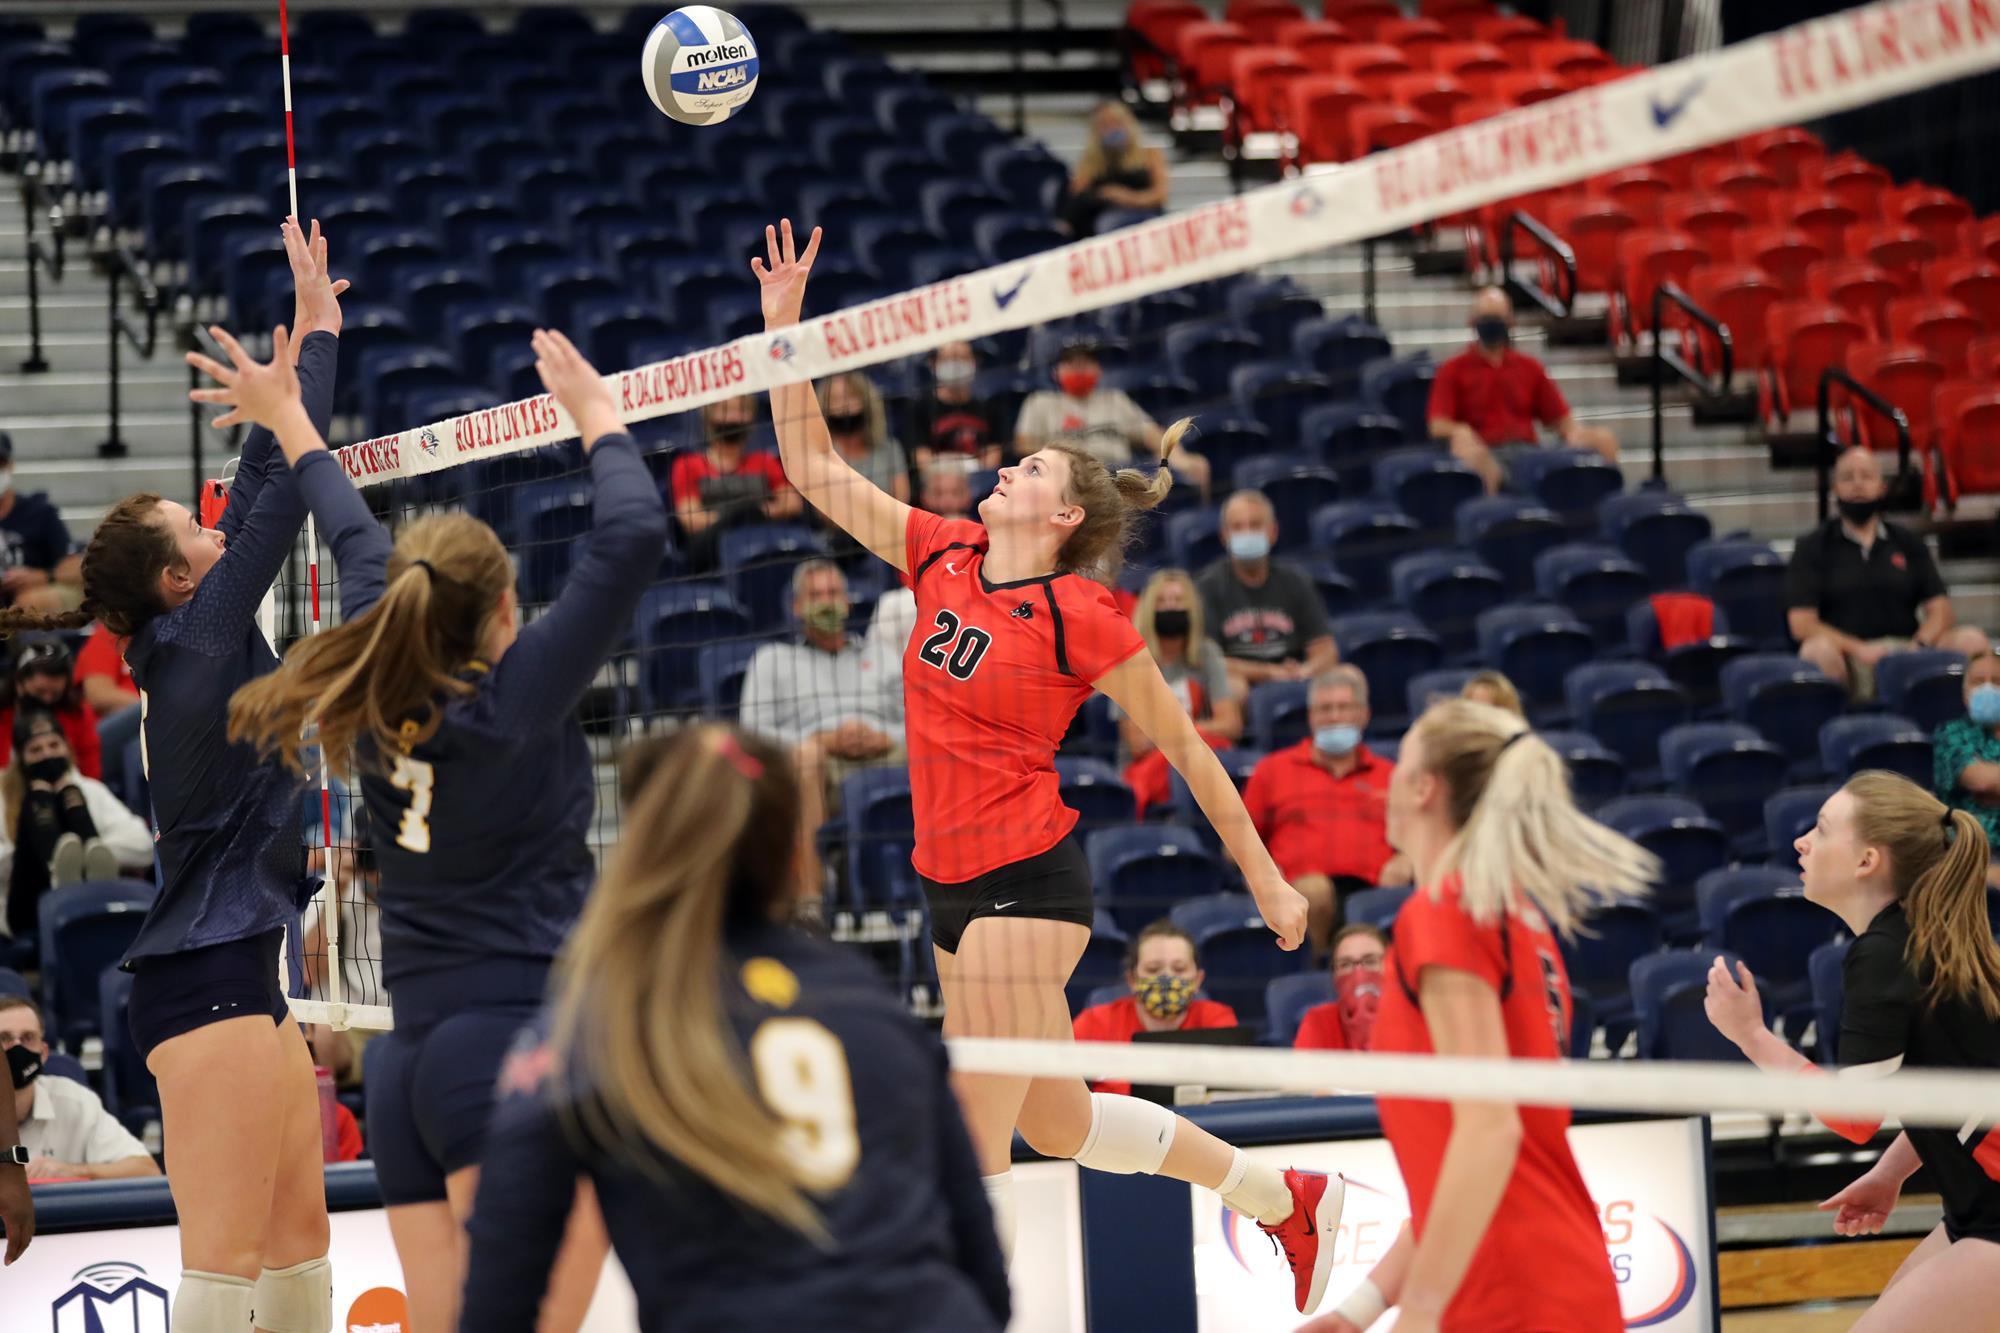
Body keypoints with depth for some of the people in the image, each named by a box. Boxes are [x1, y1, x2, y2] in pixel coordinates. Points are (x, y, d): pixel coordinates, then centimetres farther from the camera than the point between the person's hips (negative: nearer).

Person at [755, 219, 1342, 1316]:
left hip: (1025, 882, -8)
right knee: (1054, 1119, 19)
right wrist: (784, 323, 0)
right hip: (952, 885, 8)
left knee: (977, 1142, -7)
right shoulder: (944, 557, 6)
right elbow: (814, 468, 8)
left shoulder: (1079, 616, -11)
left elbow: (1184, 747, -4)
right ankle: (1286, 1198, 36)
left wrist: (1265, 877, 0)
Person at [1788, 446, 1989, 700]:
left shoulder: (1909, 543, 17)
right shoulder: (1812, 547, 8)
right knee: (1818, 650, -38)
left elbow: (1940, 610, 10)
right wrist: (1859, 649, -17)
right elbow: (1801, 624, -3)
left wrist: (1919, 645, -13)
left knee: (1972, 641, -22)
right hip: (1847, 655, -3)